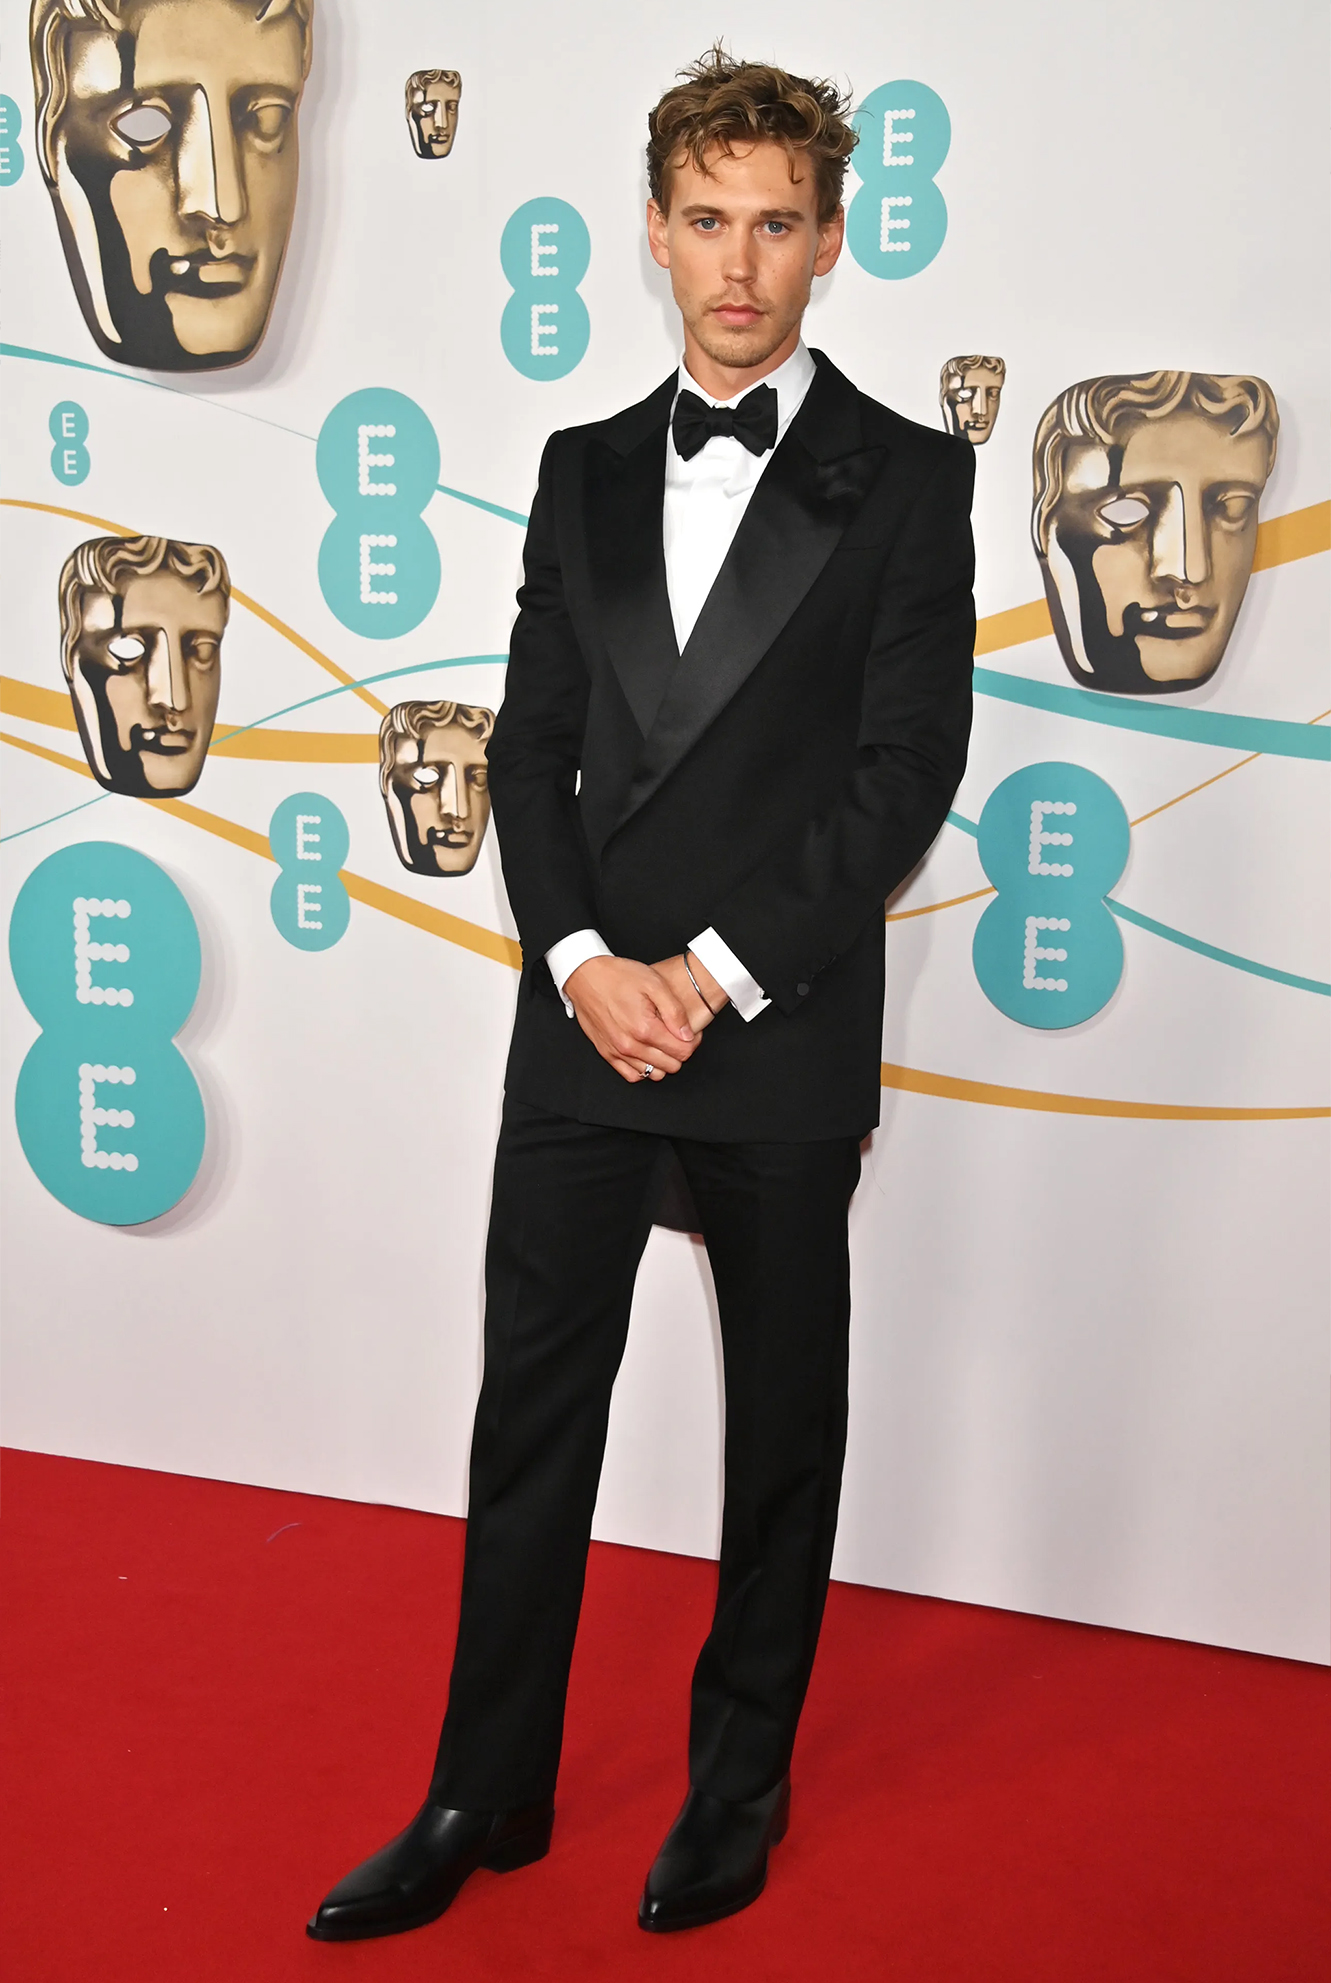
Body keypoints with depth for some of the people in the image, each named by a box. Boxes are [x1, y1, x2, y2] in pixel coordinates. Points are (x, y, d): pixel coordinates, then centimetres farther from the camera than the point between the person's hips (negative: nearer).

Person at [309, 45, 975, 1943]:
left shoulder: (905, 478, -2)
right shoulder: (587, 471, 11)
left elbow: (909, 772, -9)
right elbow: (532, 741, 7)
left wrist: (718, 975, -14)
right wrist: (582, 961, -8)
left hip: (783, 1038, -3)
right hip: (584, 1016, 3)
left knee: (785, 1417, 11)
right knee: (534, 1408, 8)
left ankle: (741, 1777, 30)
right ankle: (489, 1791, 23)